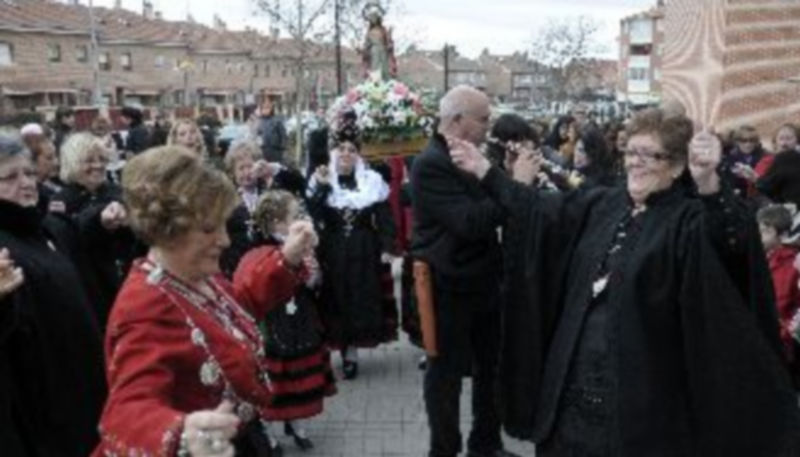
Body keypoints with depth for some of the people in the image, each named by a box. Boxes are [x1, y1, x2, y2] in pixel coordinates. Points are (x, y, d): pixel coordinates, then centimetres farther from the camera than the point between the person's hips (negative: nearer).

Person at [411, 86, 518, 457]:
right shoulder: (431, 164, -21)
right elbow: (469, 221, -29)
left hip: (482, 282, 9)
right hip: (449, 288, -9)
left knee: (491, 367, 20)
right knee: (447, 374, 8)